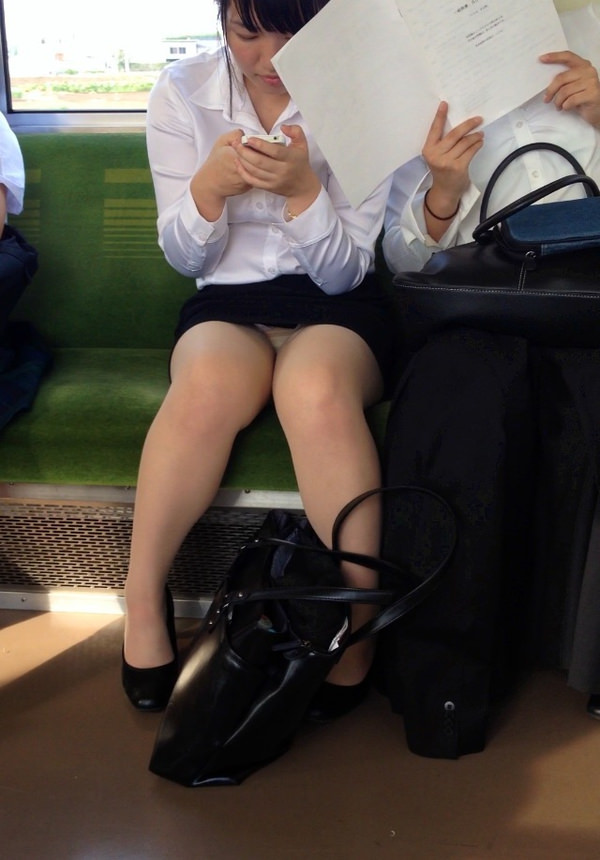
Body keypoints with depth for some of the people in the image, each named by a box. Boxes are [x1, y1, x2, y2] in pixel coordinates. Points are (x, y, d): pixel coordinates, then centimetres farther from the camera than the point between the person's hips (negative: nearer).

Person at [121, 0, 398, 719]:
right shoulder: (181, 92, 1)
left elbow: (345, 270, -5)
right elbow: (186, 260, 3)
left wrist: (304, 188, -23)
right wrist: (209, 186, -18)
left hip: (337, 307, -1)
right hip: (228, 300, 1)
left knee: (315, 387, -37)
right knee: (210, 384, -35)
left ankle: (360, 625, -25)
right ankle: (143, 601, -18)